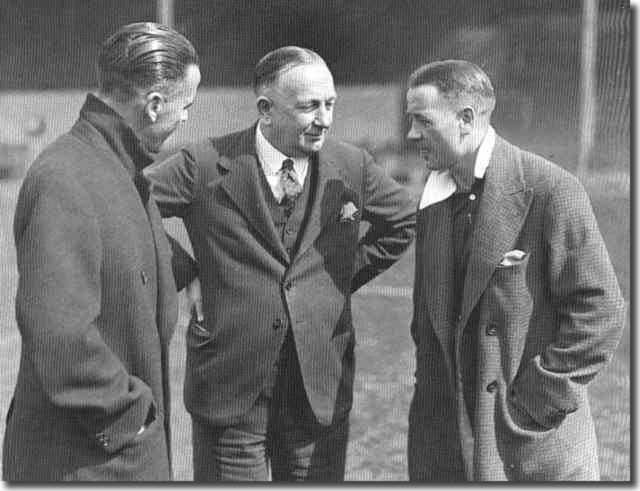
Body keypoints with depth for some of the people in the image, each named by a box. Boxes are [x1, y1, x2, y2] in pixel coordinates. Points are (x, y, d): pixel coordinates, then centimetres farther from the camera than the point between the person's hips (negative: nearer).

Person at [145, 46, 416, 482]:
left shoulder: (352, 167, 2)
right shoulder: (206, 166, -8)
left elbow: (404, 222, 19)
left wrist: (346, 274, 10)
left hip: (321, 393, 3)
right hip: (231, 393, -2)